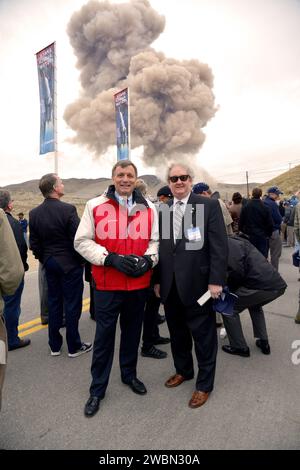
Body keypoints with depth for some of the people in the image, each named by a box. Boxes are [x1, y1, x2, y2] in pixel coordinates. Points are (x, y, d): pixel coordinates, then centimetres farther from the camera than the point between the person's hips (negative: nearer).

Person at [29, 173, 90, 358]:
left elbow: (34, 244, 4)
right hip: (70, 264, -6)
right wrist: (81, 260, -2)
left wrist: (44, 260, 16)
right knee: (72, 305, 5)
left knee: (54, 303, 15)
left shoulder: (34, 213, 0)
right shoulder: (68, 209, -18)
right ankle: (74, 346, 18)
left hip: (49, 264, 6)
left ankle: (55, 345, 27)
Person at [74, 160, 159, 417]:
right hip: (107, 285, -3)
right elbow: (82, 241, -5)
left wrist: (148, 259, -10)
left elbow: (156, 240, 10)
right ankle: (97, 389, 28)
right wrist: (110, 258, -17)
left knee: (132, 332, 20)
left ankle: (129, 374, 42)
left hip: (139, 283, 3)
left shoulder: (149, 208, 5)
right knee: (104, 337, 8)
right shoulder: (95, 205, -3)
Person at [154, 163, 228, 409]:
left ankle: (204, 384, 31)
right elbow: (160, 247, 8)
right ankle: (183, 370, 43)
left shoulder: (209, 205, -5)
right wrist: (157, 280, 8)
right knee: (177, 333, 19)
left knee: (203, 336, 10)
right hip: (170, 286, 4)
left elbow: (220, 246, -9)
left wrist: (216, 280, -13)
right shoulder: (162, 210, 7)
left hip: (197, 284, -4)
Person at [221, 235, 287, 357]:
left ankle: (239, 347, 19)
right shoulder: (239, 240, 25)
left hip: (261, 286, -9)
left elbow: (236, 271, -16)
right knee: (254, 305, 37)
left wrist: (227, 288, 4)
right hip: (279, 285, 9)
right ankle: (263, 342, 34)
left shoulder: (227, 245, -3)